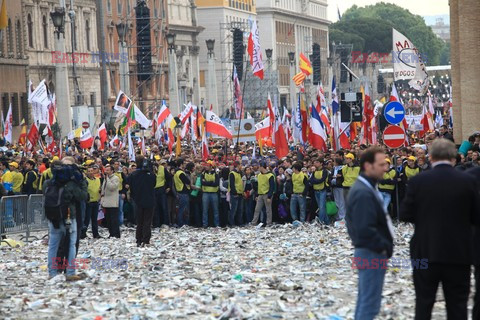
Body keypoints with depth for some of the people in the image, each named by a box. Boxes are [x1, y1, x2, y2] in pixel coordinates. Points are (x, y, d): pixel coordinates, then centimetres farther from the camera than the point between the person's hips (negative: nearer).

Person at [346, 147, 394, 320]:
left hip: (370, 253, 11)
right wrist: (384, 246, -16)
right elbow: (365, 229, -27)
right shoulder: (363, 193, -21)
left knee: (365, 301, 16)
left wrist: (385, 245, 11)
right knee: (370, 304, -6)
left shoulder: (366, 187, 12)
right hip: (372, 254, -11)